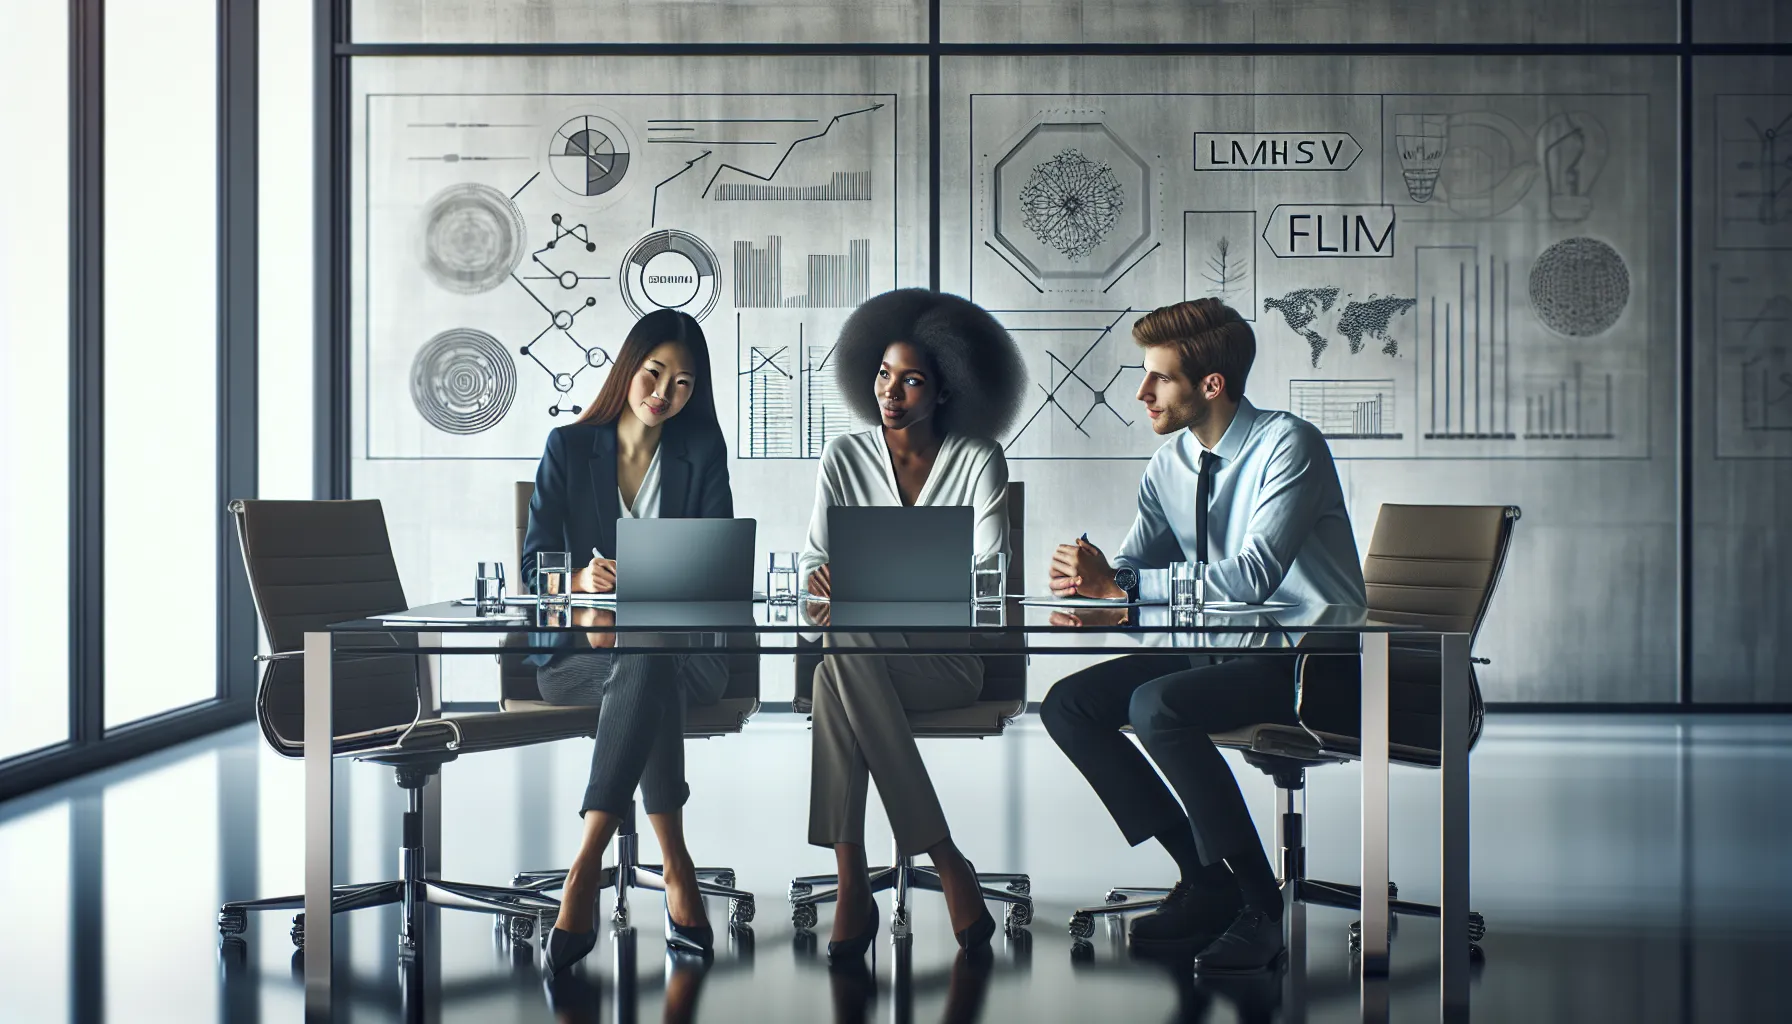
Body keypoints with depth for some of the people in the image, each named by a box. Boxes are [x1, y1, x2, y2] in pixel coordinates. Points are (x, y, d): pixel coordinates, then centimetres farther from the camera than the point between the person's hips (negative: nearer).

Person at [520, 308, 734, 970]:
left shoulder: (702, 454, 9)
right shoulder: (569, 448, 8)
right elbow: (536, 563, 1)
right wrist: (582, 584, -24)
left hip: (681, 646, 0)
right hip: (578, 652, 0)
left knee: (647, 665, -39)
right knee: (650, 672, -37)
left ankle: (584, 873, -43)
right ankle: (676, 871, -37)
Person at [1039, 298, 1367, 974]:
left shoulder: (1288, 446, -16)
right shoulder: (1171, 463, 7)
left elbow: (1253, 576, -28)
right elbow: (1132, 568, 9)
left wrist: (1117, 585, -27)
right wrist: (1090, 577, -17)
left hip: (1318, 665, -8)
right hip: (1226, 650, 8)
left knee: (1157, 706, -31)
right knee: (1068, 706, -4)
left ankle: (1259, 904, -16)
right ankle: (1204, 878, 2)